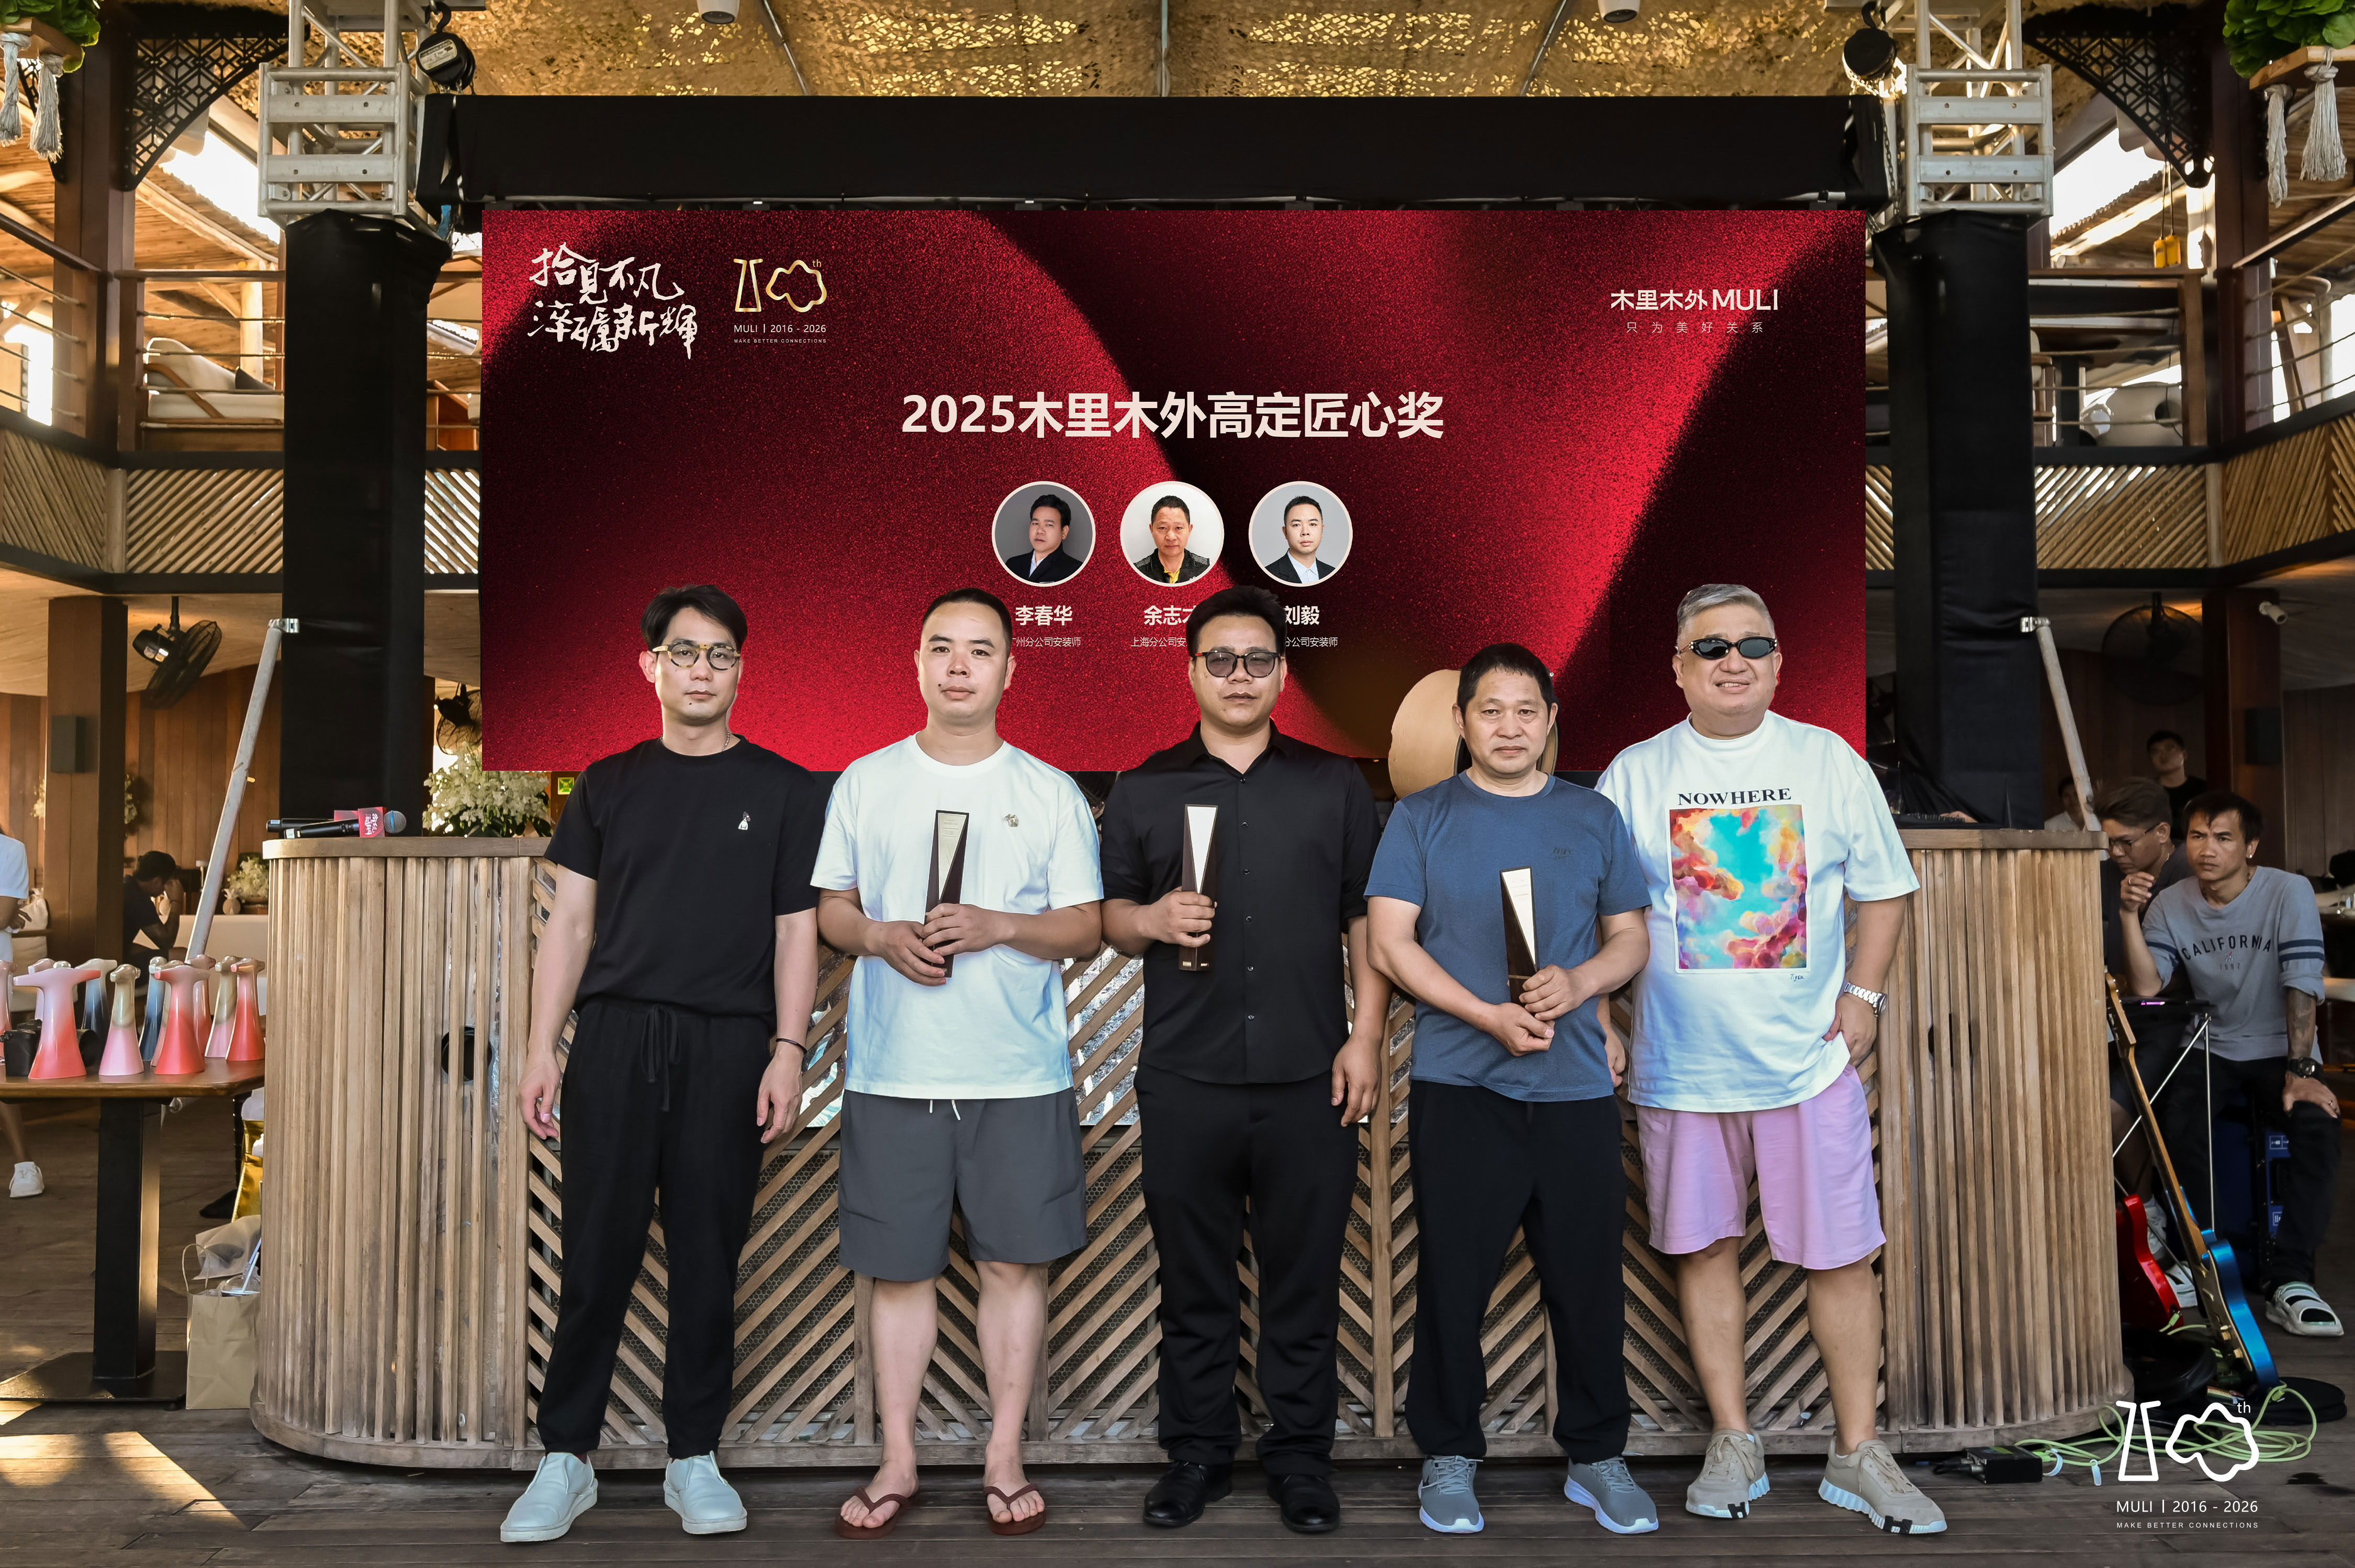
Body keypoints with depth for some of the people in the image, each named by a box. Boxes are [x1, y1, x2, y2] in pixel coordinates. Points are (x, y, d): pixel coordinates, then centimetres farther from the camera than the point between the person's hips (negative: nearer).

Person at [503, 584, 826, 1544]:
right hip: (614, 1035, 1)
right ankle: (567, 1458, 15)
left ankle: (694, 1460, 17)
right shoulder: (609, 783, 12)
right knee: (596, 1255, 2)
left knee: (707, 1259, 5)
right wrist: (542, 1048, 3)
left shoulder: (784, 790, 7)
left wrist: (788, 1052, -5)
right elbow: (570, 924, 10)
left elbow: (797, 932, 4)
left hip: (726, 1046, -1)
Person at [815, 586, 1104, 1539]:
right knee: (899, 1270, 7)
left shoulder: (1051, 793, 4)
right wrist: (881, 937, -11)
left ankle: (1004, 1459, 21)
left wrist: (1001, 927, -15)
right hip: (893, 1072, 1)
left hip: (1019, 1074, 0)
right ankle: (897, 1462, 22)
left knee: (1014, 1263, 6)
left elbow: (1086, 929, 3)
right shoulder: (866, 782, 7)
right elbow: (830, 910, 10)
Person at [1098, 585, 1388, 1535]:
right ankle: (1196, 1452, 23)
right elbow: (1107, 914, 10)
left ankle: (1300, 1456, 20)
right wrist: (1150, 920, -12)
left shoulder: (1335, 787, 9)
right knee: (1194, 1280, 9)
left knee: (1304, 1279, 6)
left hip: (1310, 1080, 0)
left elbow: (1366, 919, 7)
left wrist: (1366, 1037, -1)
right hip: (1185, 1079, 1)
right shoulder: (1143, 791, 9)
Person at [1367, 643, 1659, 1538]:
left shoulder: (1593, 818, 11)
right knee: (1454, 1279, 4)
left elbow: (1631, 936, 13)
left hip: (1577, 1090, 2)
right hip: (1459, 1087, -2)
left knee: (1589, 1280, 7)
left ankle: (1596, 1455, 23)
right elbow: (1391, 942, -3)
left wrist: (1580, 982, -9)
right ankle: (1449, 1455, 19)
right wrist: (1490, 1016, -14)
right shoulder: (1422, 818, 4)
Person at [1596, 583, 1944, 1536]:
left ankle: (1857, 1452, 17)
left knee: (1841, 1253, 3)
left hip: (1809, 1055, 0)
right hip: (1681, 1061, 0)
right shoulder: (1634, 774, 3)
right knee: (1704, 1247, 8)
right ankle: (1733, 1444, 22)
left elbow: (1882, 890, 9)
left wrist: (1862, 992, -3)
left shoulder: (1828, 761, 4)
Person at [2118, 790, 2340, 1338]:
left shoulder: (2288, 893, -11)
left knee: (2319, 1125, -31)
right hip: (2211, 1051, 2)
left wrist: (2300, 1073, -24)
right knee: (2176, 1123, -28)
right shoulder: (2170, 905, -2)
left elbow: (2301, 987, -18)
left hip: (2279, 1051, -2)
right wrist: (2131, 916, -22)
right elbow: (2147, 989, -11)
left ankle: (2288, 1279, -25)